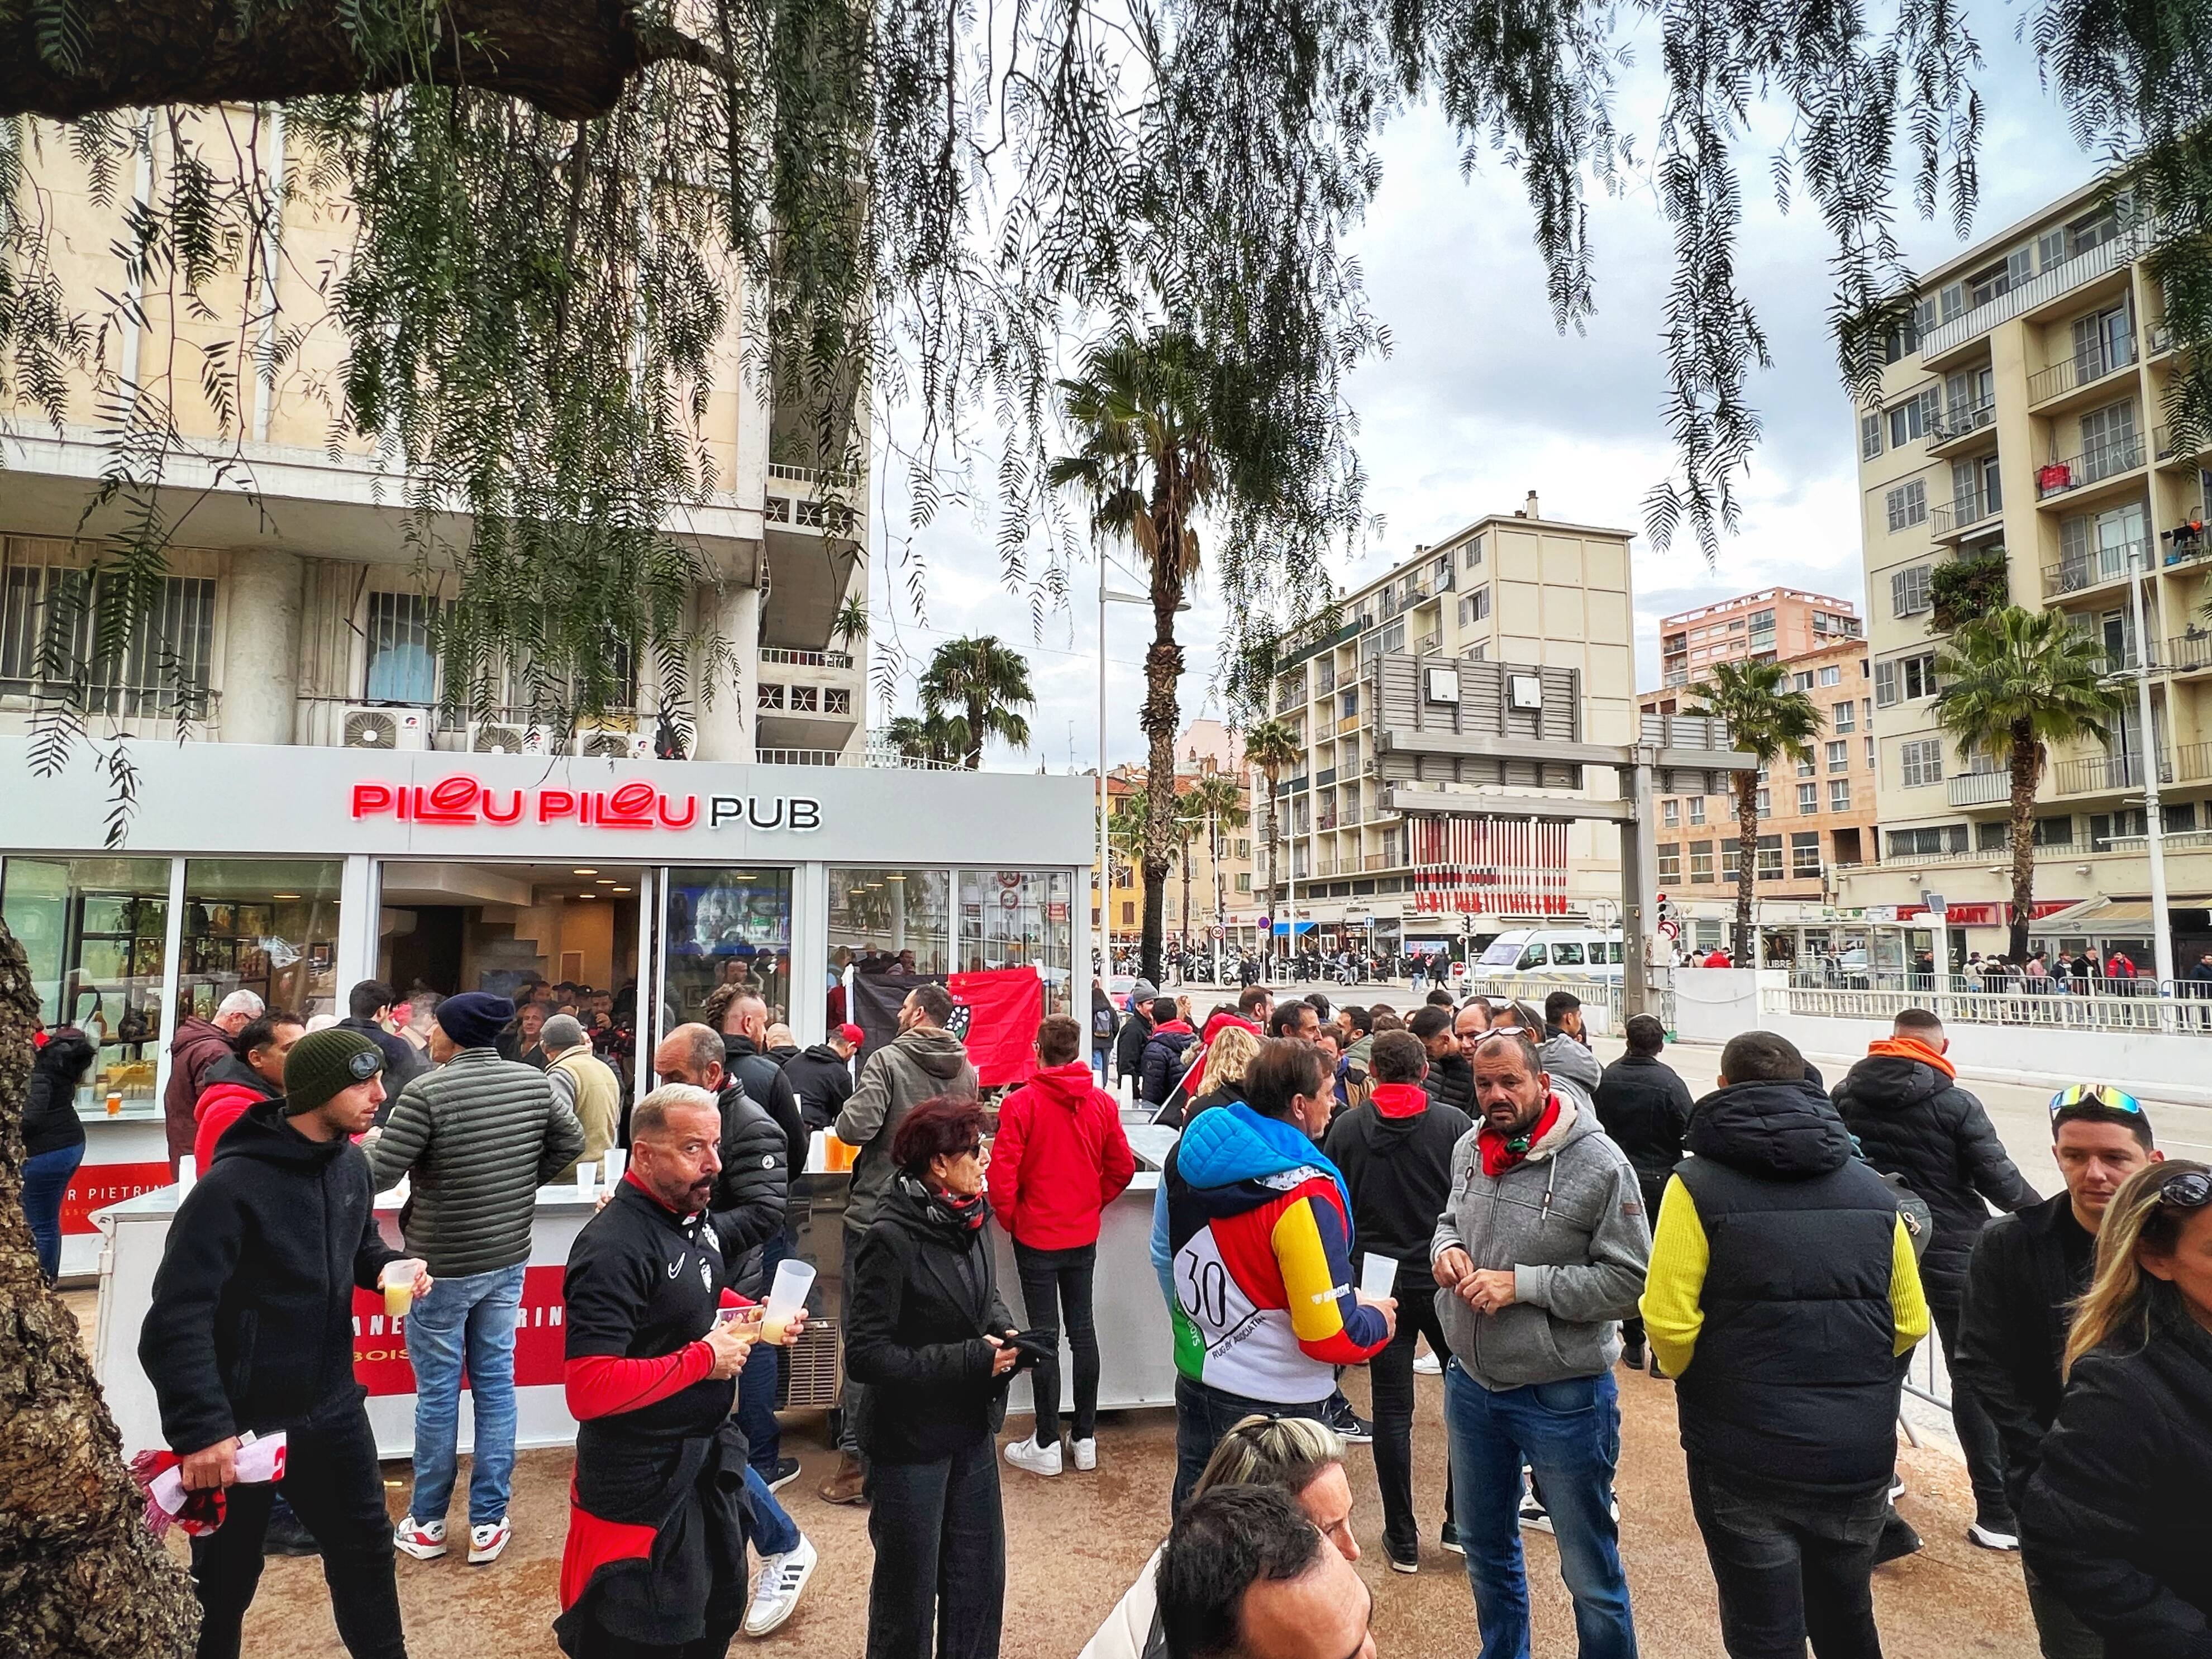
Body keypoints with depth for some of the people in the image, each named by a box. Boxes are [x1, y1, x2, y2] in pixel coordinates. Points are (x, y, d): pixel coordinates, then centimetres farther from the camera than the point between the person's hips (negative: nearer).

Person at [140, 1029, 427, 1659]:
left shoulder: (350, 1163, -1)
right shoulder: (233, 1185, -24)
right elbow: (175, 1319, -25)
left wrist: (389, 1267, -5)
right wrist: (200, 1428, -28)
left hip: (331, 1406, 7)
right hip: (241, 1420, -6)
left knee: (366, 1546, 20)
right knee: (224, 1582, 15)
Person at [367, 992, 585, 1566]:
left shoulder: (427, 1092, -19)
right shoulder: (533, 1082, -4)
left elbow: (378, 1174, -17)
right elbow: (571, 1141, 7)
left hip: (443, 1265, -4)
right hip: (508, 1260, 4)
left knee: (437, 1392, 10)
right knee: (496, 1384, 12)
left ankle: (427, 1524, 24)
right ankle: (488, 1524, 19)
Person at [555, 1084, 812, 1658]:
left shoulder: (695, 1214, -2)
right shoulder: (614, 1249, -28)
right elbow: (587, 1390, -33)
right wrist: (704, 1359, -26)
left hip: (708, 1451, 8)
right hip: (641, 1480, -8)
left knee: (719, 1611, 24)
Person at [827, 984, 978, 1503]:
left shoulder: (888, 1060, -14)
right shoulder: (967, 1070, 1)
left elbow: (854, 1129, -21)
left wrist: (851, 1107, -1)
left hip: (877, 1216, -5)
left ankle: (856, 1460, 9)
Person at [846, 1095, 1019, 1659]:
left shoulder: (971, 1218, -3)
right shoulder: (892, 1239, -24)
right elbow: (865, 1355, -23)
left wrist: (1003, 1329, -7)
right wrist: (967, 1361, -24)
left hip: (973, 1432, 7)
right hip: (911, 1443, -7)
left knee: (979, 1578, 21)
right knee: (909, 1591, 13)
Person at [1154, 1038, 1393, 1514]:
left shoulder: (1188, 1154, -4)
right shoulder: (1303, 1195, -27)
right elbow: (1330, 1337, -24)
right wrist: (1379, 1320, -4)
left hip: (1196, 1381, 7)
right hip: (1276, 1404, -6)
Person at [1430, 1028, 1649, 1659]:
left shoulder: (1599, 1163, -19)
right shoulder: (1468, 1148, -2)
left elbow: (1629, 1278, -19)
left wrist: (1522, 1284, -24)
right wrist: (1446, 1247, -8)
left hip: (1562, 1395, -6)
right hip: (1471, 1383, 6)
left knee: (1590, 1573, 13)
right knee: (1485, 1548, 25)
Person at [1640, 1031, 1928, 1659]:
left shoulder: (1698, 1183, -13)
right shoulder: (1873, 1189, 3)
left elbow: (1668, 1320, -19)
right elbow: (1909, 1323, 5)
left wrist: (1699, 1382, 2)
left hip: (1744, 1459, -5)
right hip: (1860, 1455, 5)